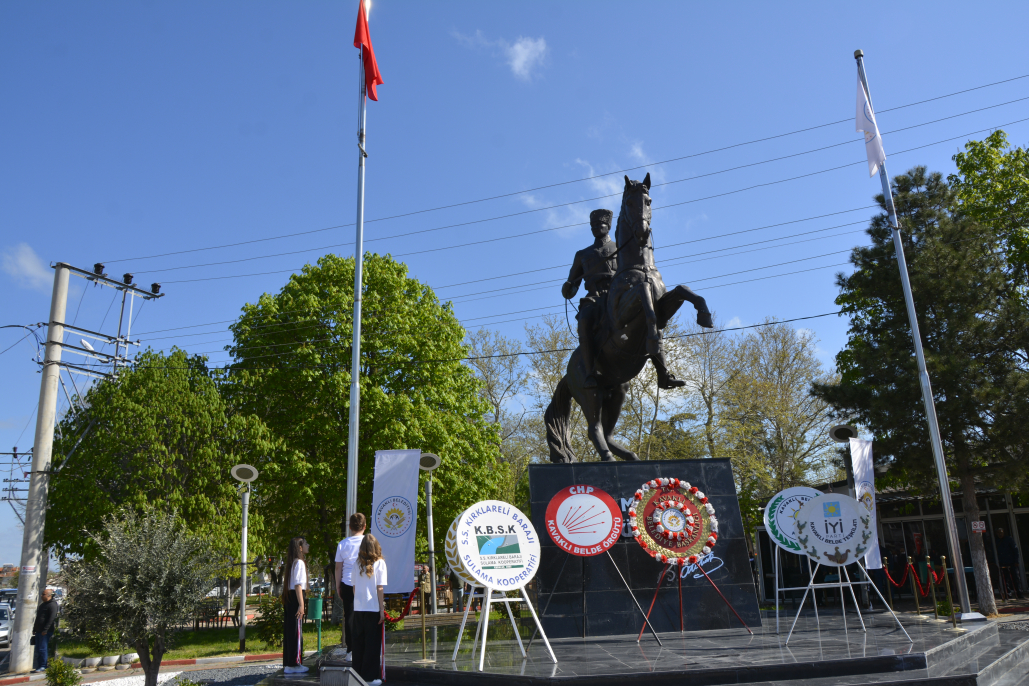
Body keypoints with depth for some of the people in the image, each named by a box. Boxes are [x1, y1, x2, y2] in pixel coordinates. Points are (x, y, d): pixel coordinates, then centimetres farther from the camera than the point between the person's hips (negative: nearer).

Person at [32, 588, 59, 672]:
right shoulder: (42, 605, 21)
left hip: (46, 632, -9)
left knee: (43, 649, -9)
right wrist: (34, 629, 21)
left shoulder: (52, 605, -10)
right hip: (39, 631, 9)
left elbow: (52, 618, -18)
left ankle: (43, 666, -4)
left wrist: (45, 630, -23)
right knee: (38, 649, 10)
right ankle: (39, 666, 16)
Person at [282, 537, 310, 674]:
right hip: (296, 597, -9)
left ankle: (288, 663, 19)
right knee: (296, 631, -4)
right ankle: (294, 664, -1)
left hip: (289, 597, 9)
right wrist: (301, 604, -20)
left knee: (289, 631, 12)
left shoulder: (293, 562, 15)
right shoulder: (299, 562, -13)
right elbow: (298, 584, -19)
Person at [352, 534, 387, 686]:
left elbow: (354, 587, 7)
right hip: (373, 609, -4)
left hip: (358, 609, 4)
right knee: (372, 644, 3)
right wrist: (382, 609, -5)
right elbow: (379, 588, -8)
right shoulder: (379, 563, -6)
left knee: (358, 643, 11)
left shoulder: (357, 564, 4)